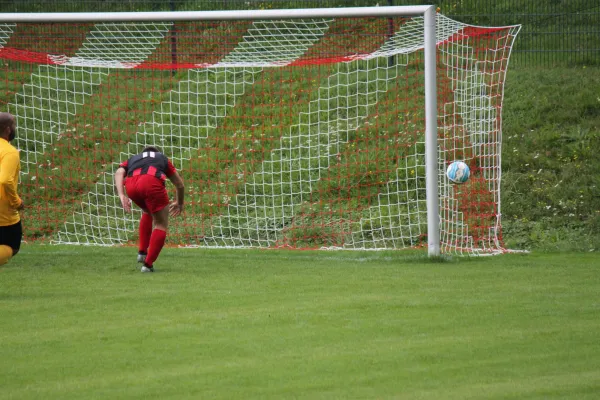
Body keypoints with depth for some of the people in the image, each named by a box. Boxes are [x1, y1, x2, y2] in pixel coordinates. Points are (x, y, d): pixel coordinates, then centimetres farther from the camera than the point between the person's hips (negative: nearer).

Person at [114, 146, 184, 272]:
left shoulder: (132, 159, 39)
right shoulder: (163, 159, 38)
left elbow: (119, 173, 15)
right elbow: (180, 185, 42)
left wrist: (122, 196, 4)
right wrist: (179, 203, 59)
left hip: (131, 185, 3)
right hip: (152, 182, -3)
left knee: (147, 213, 34)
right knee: (161, 224, 13)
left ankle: (142, 252, 28)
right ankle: (148, 264, 4)